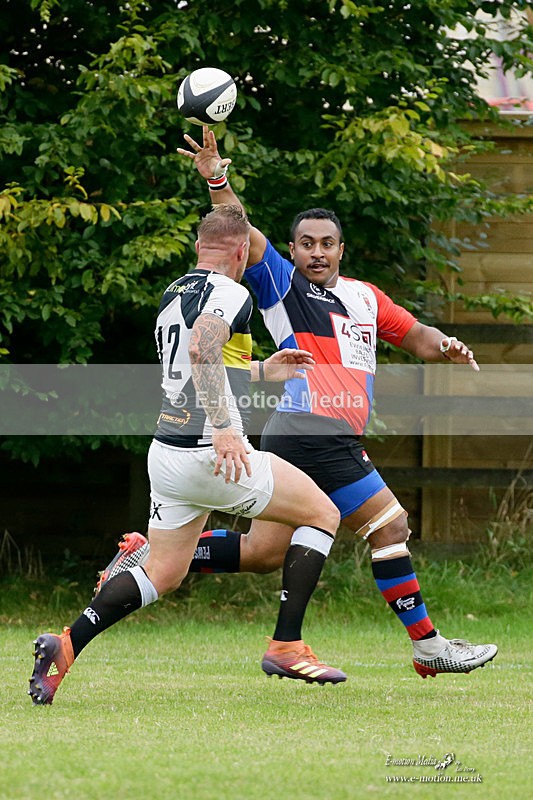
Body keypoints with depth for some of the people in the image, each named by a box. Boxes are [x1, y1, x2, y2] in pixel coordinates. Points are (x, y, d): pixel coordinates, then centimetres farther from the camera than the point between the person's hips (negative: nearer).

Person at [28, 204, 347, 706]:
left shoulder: (171, 297, 18)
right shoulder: (229, 294, -10)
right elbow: (202, 349, -29)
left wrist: (262, 369, 37)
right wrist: (224, 428, -34)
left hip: (167, 453, 8)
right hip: (213, 455, -8)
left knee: (162, 574, 14)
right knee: (322, 513, 6)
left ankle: (65, 645, -4)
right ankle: (286, 646, 1)